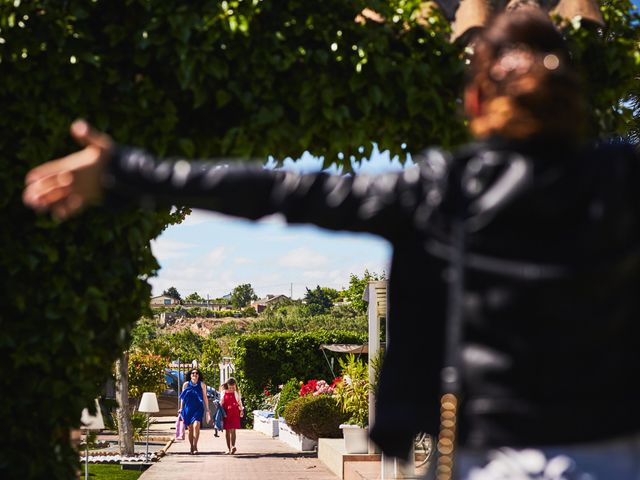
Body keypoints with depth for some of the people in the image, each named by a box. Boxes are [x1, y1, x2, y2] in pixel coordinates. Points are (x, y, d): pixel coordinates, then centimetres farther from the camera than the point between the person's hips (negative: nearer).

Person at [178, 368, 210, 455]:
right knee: (190, 428, 4)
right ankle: (191, 447, 15)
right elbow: (182, 397, 14)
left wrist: (207, 410, 8)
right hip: (188, 408, 2)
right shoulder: (186, 384, 8)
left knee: (196, 426, -20)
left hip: (198, 408, -2)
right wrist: (181, 408, 8)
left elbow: (205, 398, 9)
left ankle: (195, 446, -21)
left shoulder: (202, 384, 6)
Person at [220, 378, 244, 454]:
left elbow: (240, 402, 14)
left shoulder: (237, 393, 7)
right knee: (227, 431, 6)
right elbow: (221, 403, 10)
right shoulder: (224, 393, 6)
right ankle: (228, 448, 12)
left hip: (234, 413, -2)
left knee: (233, 430, -13)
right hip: (226, 414, 2)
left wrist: (241, 410, 2)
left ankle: (232, 446, -25)